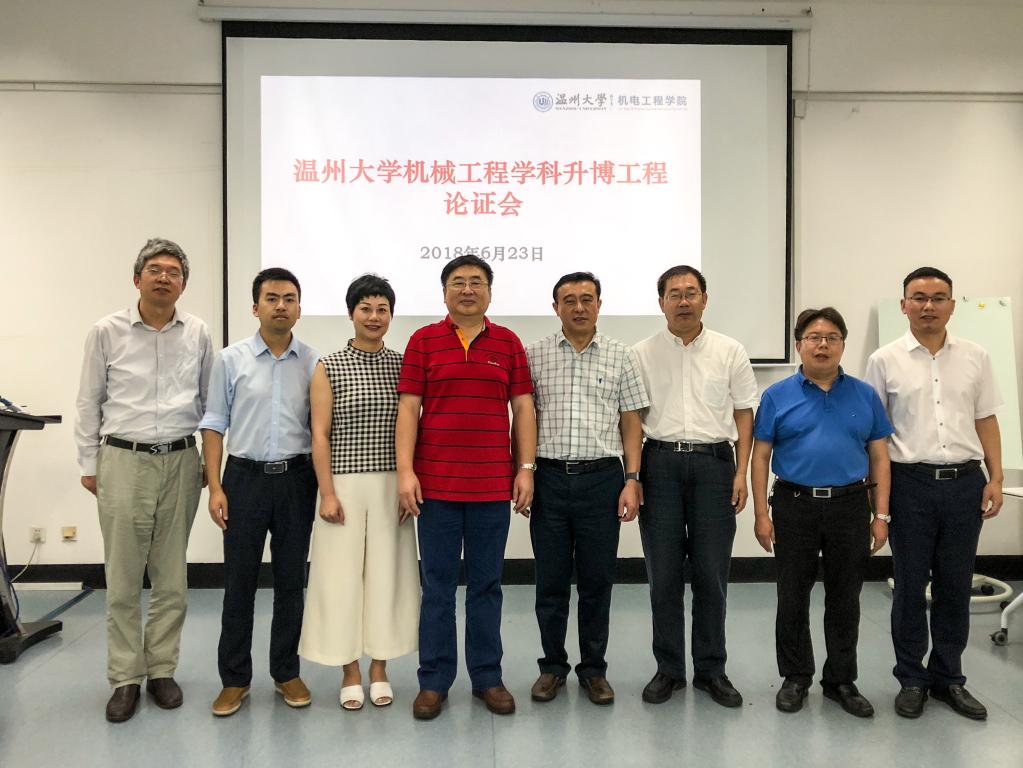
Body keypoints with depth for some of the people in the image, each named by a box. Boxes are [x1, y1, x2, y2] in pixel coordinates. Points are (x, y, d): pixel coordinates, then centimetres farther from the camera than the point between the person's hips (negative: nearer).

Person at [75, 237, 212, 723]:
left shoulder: (198, 335, 4)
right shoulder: (107, 332, 1)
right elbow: (89, 402, 6)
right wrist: (89, 464, 5)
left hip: (180, 462, 2)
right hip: (123, 462, -1)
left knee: (172, 578, 8)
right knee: (123, 579, 4)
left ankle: (161, 669, 22)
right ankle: (125, 678, 18)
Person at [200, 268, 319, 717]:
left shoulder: (314, 363, 3)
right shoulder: (231, 360, 1)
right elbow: (214, 425, 2)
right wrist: (215, 487, -6)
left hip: (296, 478, 1)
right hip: (245, 477, -1)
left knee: (291, 580, 9)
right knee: (239, 581, 6)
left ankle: (286, 672, 24)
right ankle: (235, 678, 21)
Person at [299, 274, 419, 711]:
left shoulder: (402, 365, 5)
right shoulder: (329, 367, -1)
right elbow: (320, 435, -3)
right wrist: (327, 493, -8)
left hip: (391, 485, 2)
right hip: (345, 484, -2)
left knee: (387, 573, 7)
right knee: (343, 574, 3)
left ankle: (379, 669, 23)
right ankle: (350, 673, 20)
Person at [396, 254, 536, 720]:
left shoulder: (508, 343, 7)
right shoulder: (423, 341, 3)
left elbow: (522, 408, 6)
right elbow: (407, 408, -1)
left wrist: (526, 468, -1)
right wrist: (405, 471, -9)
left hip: (493, 485, 1)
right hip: (435, 484, -1)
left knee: (487, 584, 11)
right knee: (437, 585, 8)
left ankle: (487, 677, 24)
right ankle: (434, 680, 21)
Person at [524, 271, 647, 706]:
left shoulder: (620, 357, 5)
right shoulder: (533, 356, 4)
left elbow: (631, 423, 5)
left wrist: (632, 480, -3)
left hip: (602, 478, 0)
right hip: (550, 478, 0)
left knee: (597, 581, 8)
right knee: (550, 580, 8)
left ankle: (593, 669, 24)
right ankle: (552, 666, 25)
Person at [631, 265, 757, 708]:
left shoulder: (729, 352, 5)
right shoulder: (643, 354, 4)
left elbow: (744, 414, 6)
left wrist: (741, 472, -3)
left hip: (714, 463, 0)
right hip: (660, 462, 0)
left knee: (711, 574, 6)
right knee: (663, 574, 6)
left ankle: (711, 670, 21)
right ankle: (668, 668, 20)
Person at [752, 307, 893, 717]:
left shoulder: (865, 395, 5)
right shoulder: (777, 396, 0)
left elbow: (879, 458, 6)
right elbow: (761, 456, -1)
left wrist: (881, 514, -1)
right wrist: (761, 514, -6)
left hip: (850, 506, 2)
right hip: (794, 506, -1)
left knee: (845, 599, 10)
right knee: (792, 598, 7)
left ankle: (841, 680, 26)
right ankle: (795, 678, 23)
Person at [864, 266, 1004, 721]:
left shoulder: (975, 358, 7)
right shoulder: (885, 361, -1)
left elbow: (986, 421, 10)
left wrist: (996, 478, 2)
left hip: (965, 482, 2)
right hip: (911, 483, -2)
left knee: (956, 586, 11)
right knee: (910, 587, 7)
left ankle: (948, 678, 25)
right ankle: (911, 679, 20)